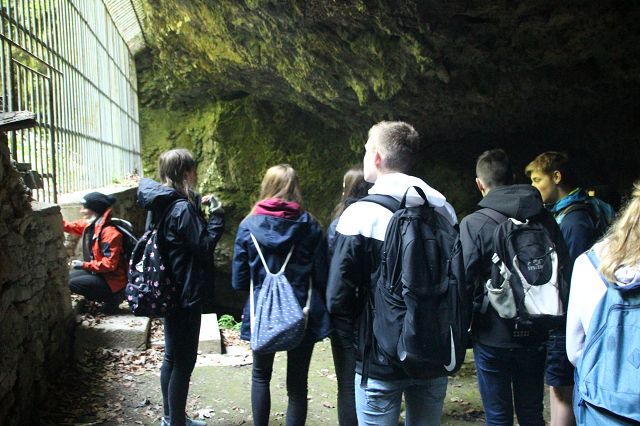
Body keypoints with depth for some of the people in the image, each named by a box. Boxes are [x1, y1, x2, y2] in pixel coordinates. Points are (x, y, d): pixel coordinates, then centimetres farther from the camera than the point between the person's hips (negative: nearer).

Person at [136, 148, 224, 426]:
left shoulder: (162, 204, 6)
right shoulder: (182, 208, -21)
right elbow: (204, 247, -19)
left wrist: (198, 208, 8)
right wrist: (216, 217, -9)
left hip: (170, 291, 10)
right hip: (186, 293, -10)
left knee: (172, 356, 19)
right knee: (184, 361, 2)